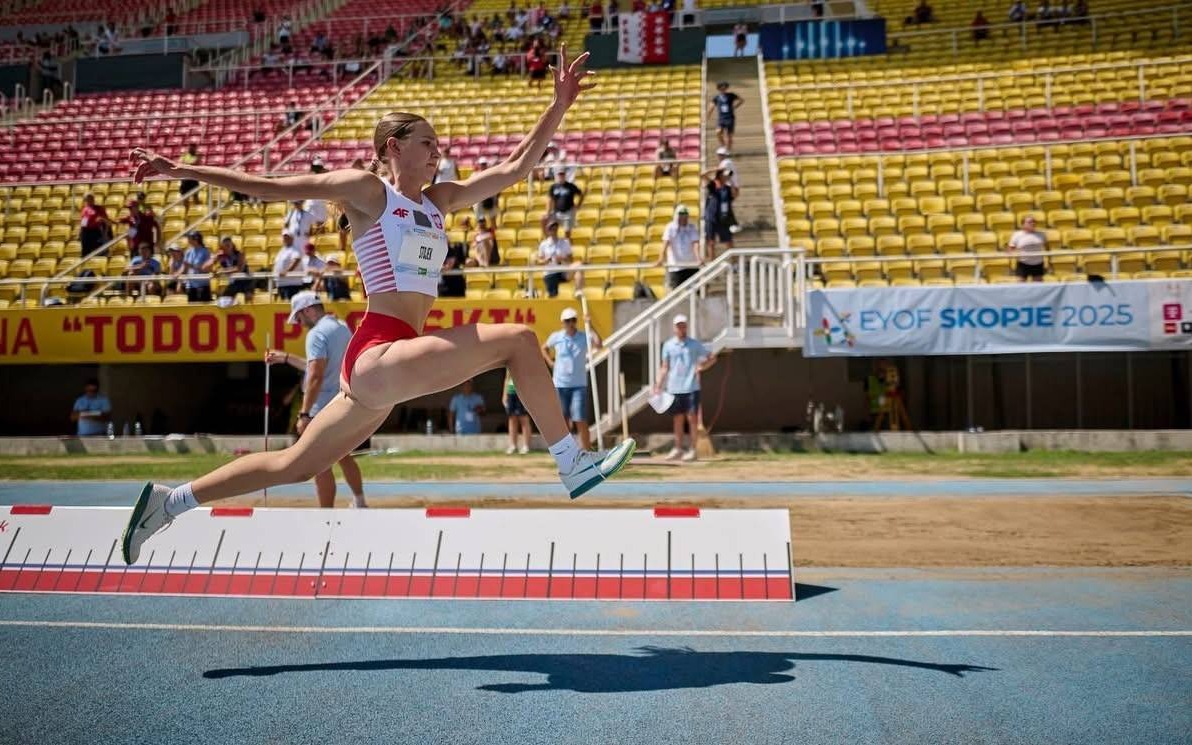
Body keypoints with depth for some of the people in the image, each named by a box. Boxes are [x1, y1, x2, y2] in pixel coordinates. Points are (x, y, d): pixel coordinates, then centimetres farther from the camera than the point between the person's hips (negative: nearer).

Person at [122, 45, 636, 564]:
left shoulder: (439, 200, 18)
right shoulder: (367, 189, -1)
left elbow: (515, 168, 17)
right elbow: (267, 187, -1)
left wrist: (559, 106, 13)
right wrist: (179, 171, -4)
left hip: (392, 364, 8)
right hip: (378, 355, -8)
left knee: (295, 465, 15)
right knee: (517, 339, -14)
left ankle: (168, 502, 27)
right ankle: (573, 464, -8)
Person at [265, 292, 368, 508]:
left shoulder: (317, 333, -14)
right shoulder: (343, 328, 14)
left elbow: (316, 377, -23)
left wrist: (304, 414, -23)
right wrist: (285, 357, 29)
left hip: (324, 409, -9)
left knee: (320, 465, -2)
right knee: (343, 456, 23)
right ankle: (360, 504, 29)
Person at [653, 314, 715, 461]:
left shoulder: (694, 344, 2)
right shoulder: (668, 345, 6)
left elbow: (712, 357, 8)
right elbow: (665, 367, 10)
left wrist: (702, 367, -8)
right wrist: (659, 385, 3)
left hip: (691, 387, -2)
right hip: (674, 388, 2)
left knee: (692, 418, -3)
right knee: (677, 419, 8)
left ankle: (692, 450, 2)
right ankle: (678, 449, 17)